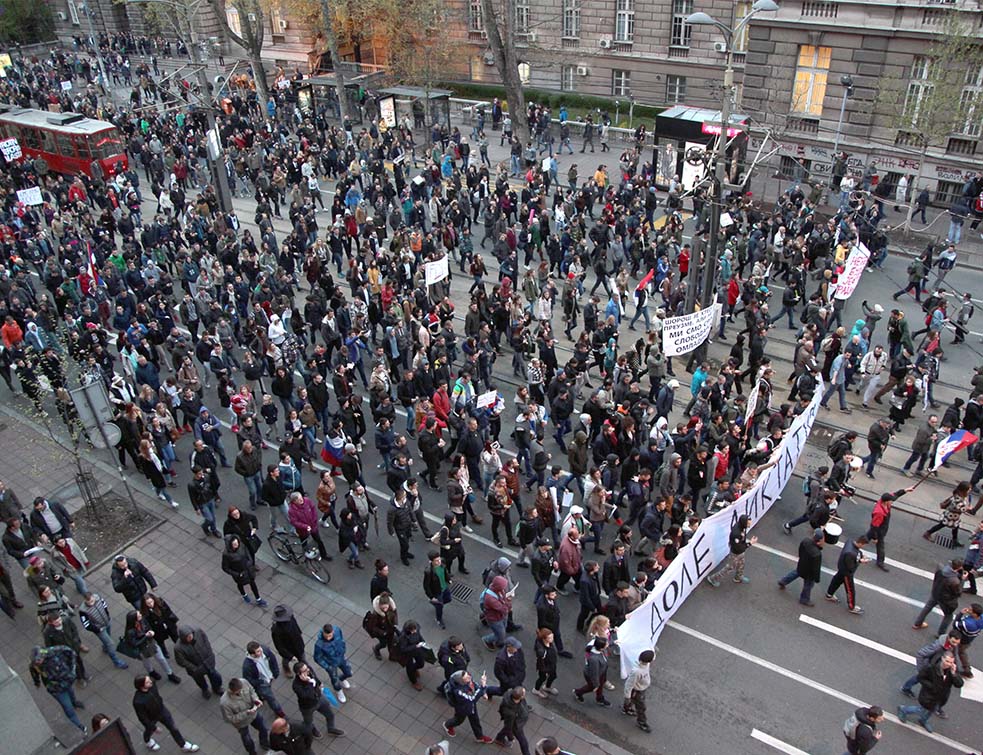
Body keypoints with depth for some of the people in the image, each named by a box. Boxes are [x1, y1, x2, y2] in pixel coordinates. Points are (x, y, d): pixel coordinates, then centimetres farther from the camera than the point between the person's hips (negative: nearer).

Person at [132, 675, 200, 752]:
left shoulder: (151, 684, -28)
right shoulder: (138, 701, -43)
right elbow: (142, 717, -27)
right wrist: (154, 728, -15)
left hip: (162, 710, 4)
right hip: (151, 719, -4)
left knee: (174, 728, 17)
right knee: (149, 731, 30)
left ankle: (183, 745, 41)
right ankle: (147, 741, 66)